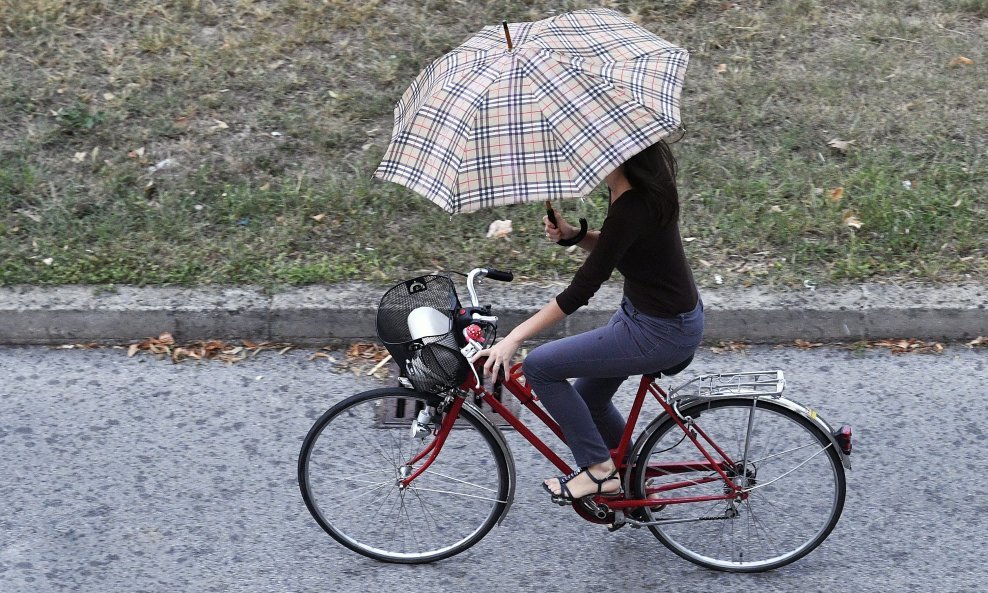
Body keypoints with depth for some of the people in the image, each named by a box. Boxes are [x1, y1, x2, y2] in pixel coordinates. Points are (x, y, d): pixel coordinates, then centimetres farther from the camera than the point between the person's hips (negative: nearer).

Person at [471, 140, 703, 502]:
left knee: (539, 366, -7)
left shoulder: (632, 208, -28)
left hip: (662, 333, -10)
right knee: (589, 397, 21)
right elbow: (611, 249, 14)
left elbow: (583, 289, -27)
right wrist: (573, 234, -7)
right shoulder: (639, 187, 0)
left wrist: (513, 339, -23)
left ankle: (599, 470, 6)